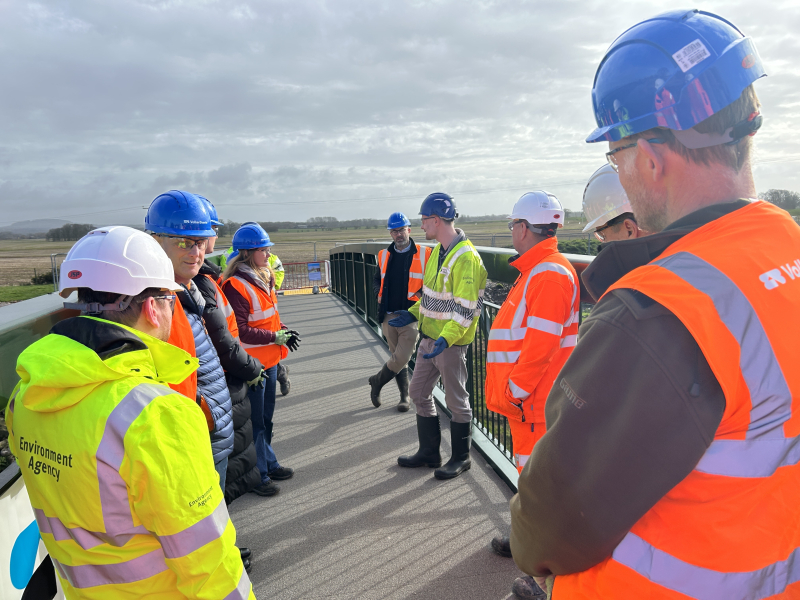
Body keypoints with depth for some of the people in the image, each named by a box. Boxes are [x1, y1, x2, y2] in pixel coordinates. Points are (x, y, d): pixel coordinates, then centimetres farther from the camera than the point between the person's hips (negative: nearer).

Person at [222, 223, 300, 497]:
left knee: (266, 416, 21)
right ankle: (259, 475, 19)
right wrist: (274, 337, -18)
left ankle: (269, 464, 37)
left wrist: (283, 330, 3)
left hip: (269, 360, 9)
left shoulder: (263, 279, 9)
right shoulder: (235, 286, -20)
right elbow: (239, 331, -23)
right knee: (255, 421, 4)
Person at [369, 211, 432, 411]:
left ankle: (377, 381, 19)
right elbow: (377, 279, 23)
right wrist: (378, 293, 5)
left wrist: (421, 293, -12)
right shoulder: (384, 256, 10)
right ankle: (405, 396, 26)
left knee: (401, 358, -7)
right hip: (388, 316, 4)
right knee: (397, 357, 11)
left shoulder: (424, 254, -2)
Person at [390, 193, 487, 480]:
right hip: (430, 336, 10)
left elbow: (465, 309, -26)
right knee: (419, 392, 16)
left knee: (456, 400, 6)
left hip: (451, 342, -10)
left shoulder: (465, 257, -21)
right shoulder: (439, 250, 9)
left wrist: (446, 339, -34)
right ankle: (429, 452, 32)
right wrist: (413, 313, 16)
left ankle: (461, 458, 25)